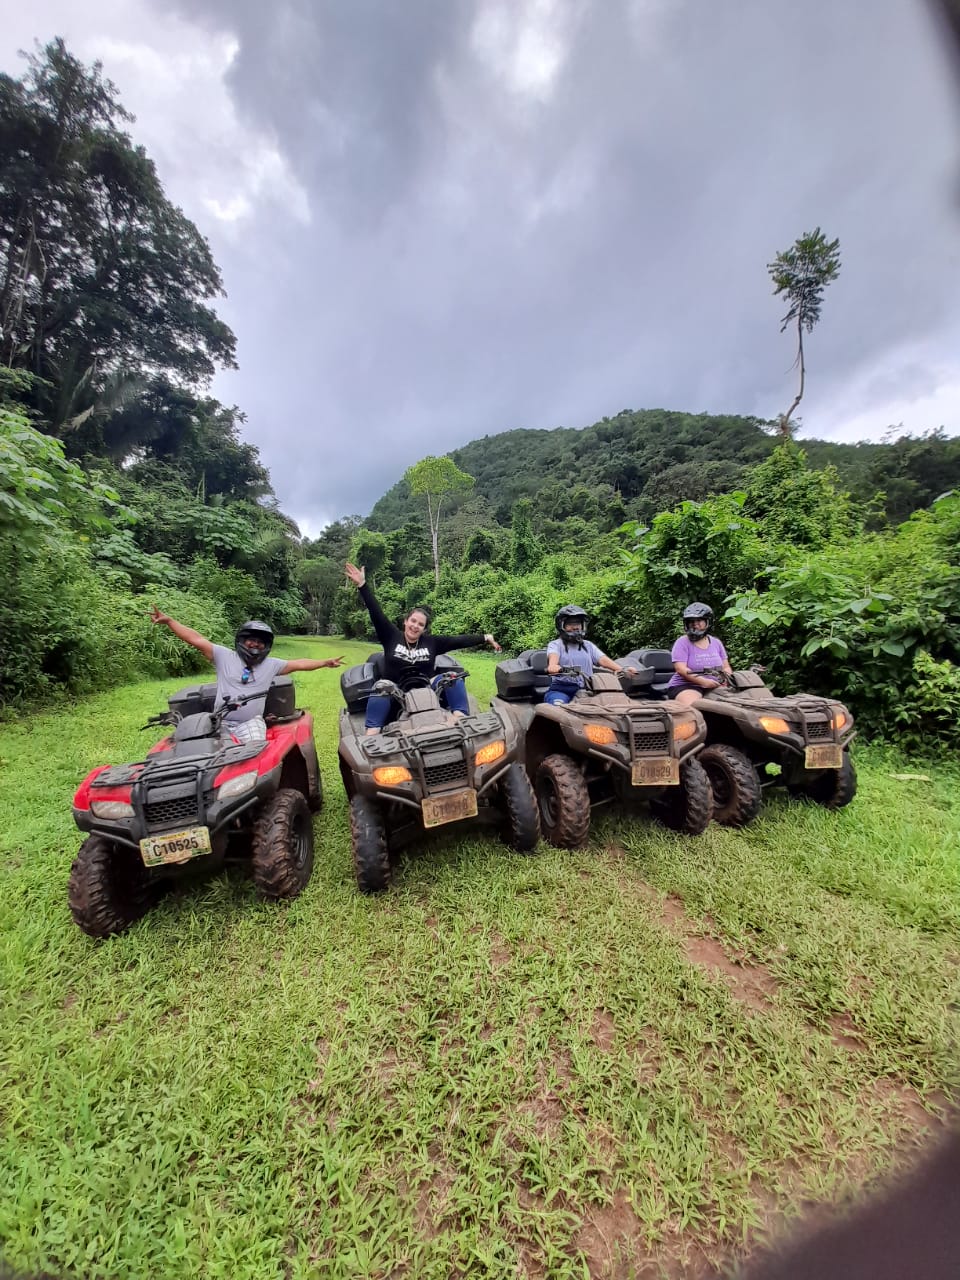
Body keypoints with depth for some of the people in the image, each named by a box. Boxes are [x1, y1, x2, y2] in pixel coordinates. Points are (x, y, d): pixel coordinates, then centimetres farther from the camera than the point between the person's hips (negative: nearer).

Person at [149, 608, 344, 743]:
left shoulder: (271, 664, 10)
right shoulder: (224, 656, 6)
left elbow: (299, 664, 10)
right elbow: (196, 639, 1)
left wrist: (325, 662, 6)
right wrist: (169, 620, -6)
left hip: (251, 722, 0)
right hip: (221, 722, 0)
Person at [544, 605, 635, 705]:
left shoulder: (589, 645, 23)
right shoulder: (555, 644, 9)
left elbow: (603, 659, 7)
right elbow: (553, 657, -14)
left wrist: (622, 669, -12)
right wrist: (553, 666, -39)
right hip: (561, 689, -4)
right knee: (558, 706, -34)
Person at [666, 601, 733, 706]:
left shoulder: (716, 642, 14)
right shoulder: (682, 643, -3)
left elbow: (726, 667, 17)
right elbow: (681, 669, -14)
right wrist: (703, 681, -24)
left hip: (714, 687, 6)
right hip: (686, 686, -6)